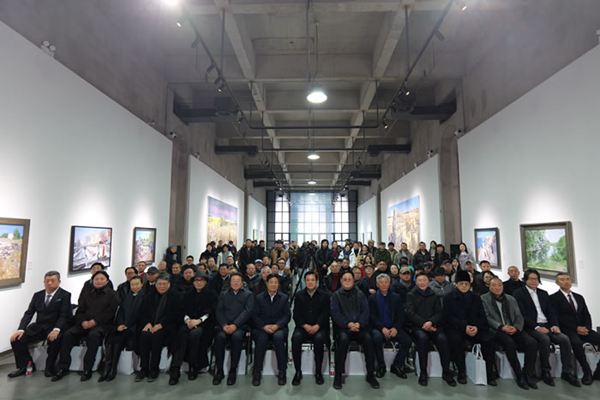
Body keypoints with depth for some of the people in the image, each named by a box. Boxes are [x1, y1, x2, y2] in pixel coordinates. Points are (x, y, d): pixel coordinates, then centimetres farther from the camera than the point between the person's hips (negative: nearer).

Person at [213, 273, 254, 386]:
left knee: (236, 337, -33)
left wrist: (235, 325, -14)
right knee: (219, 337, -30)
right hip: (224, 325, 2)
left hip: (240, 326, -2)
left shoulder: (248, 294, 15)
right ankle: (219, 370, -16)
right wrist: (224, 325, -10)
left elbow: (248, 311, 1)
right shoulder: (223, 295, 23)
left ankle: (233, 370, -18)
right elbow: (219, 311, 10)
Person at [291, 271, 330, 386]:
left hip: (319, 327, -1)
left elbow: (325, 313, -1)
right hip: (303, 326, 2)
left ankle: (318, 372, -15)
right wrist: (305, 325, -12)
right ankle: (298, 372, -17)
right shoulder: (299, 295, 12)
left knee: (319, 338, -33)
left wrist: (317, 326, -18)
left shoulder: (324, 295, 7)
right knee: (296, 337, -30)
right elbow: (296, 314, 5)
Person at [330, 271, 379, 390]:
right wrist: (348, 324, -17)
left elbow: (365, 311, 4)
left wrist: (359, 324, -14)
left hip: (360, 327, 2)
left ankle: (370, 374, -12)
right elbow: (335, 313, -4)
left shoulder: (360, 295, 13)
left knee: (368, 339, -27)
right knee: (343, 339, -33)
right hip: (342, 327, -2)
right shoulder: (336, 295, 6)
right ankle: (338, 374, -20)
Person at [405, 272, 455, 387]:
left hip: (433, 325, 2)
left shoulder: (434, 295, 17)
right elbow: (410, 313, -1)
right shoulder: (411, 295, 9)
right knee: (422, 337, -34)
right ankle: (423, 372, -23)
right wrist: (423, 323, -15)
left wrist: (431, 322, -13)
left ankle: (446, 372, -16)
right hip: (417, 326, -2)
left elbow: (439, 313, 8)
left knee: (442, 338, -29)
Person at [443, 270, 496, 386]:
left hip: (474, 328, 3)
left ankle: (489, 372, -14)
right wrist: (464, 327, -18)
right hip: (455, 328, -3)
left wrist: (477, 327, -12)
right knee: (456, 340, -35)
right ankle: (461, 372, -18)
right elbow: (448, 317, -3)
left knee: (489, 338, -26)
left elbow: (482, 316, 10)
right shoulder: (448, 298, 7)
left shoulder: (476, 298, 18)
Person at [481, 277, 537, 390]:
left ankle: (528, 374, -9)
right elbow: (487, 317, -5)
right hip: (496, 330, -4)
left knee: (532, 343, -21)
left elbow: (519, 317, 12)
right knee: (509, 342, -33)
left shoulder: (511, 299, 17)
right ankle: (519, 376, -17)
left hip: (513, 329, 5)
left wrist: (516, 327, -9)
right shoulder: (484, 299, 4)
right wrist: (501, 327, -19)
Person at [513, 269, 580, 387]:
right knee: (545, 339, -32)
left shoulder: (544, 293, 20)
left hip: (547, 326, 6)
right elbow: (522, 314, -9)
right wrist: (537, 327, -19)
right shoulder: (519, 293, -1)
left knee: (565, 339, -20)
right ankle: (545, 372, -14)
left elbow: (551, 312, 13)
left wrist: (555, 325, -6)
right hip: (531, 327, -5)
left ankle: (567, 372, -8)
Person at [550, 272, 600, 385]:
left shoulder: (579, 297, 19)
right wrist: (576, 328, -15)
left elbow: (586, 315, 13)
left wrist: (586, 328, -6)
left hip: (583, 329, 6)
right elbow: (558, 318, -7)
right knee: (576, 342, -36)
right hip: (567, 330, -6)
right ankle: (587, 373, -18)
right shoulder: (554, 298, 0)